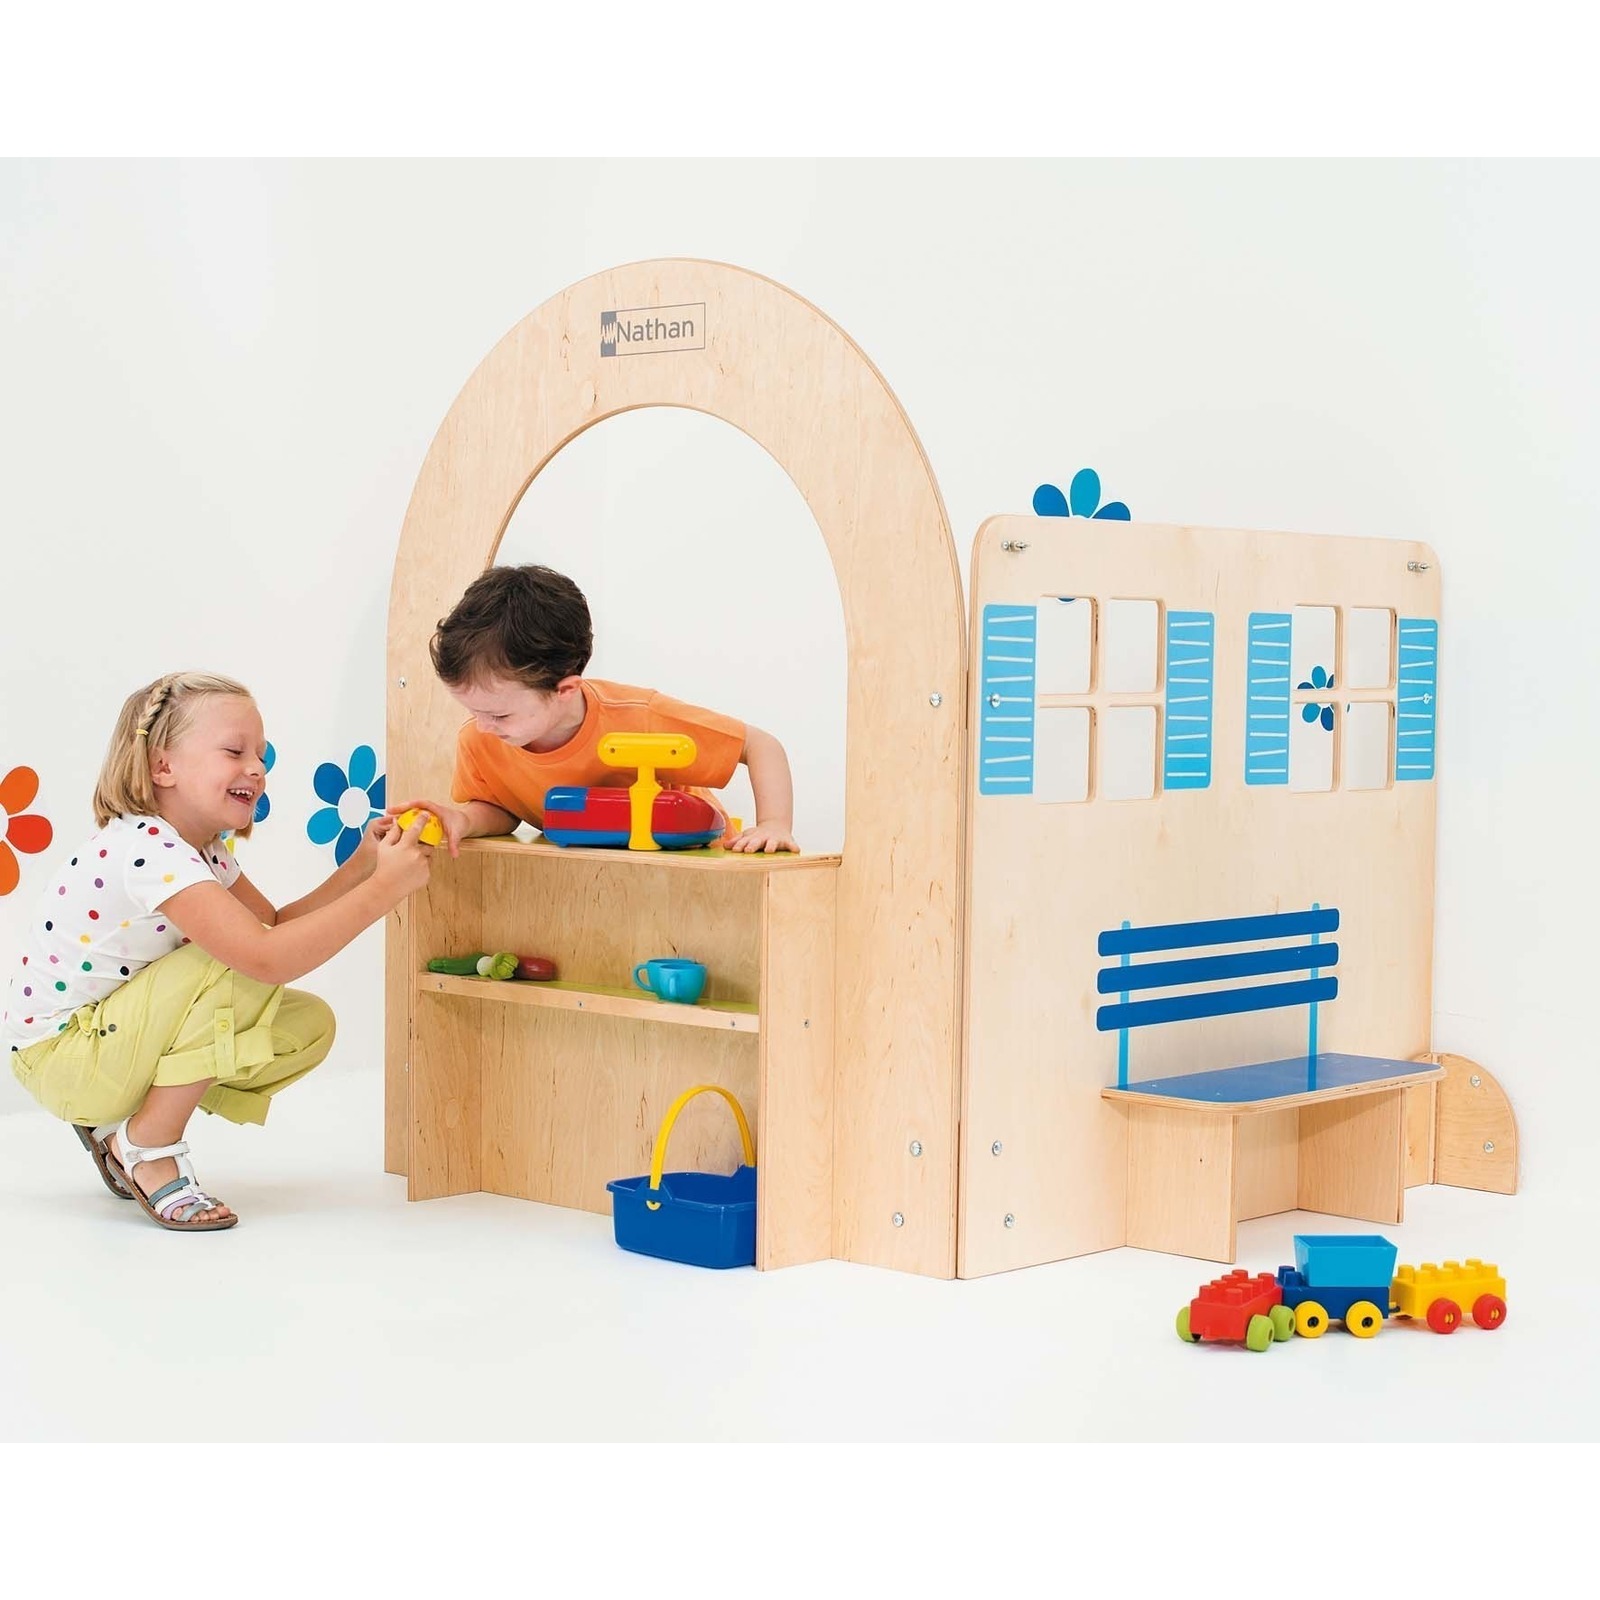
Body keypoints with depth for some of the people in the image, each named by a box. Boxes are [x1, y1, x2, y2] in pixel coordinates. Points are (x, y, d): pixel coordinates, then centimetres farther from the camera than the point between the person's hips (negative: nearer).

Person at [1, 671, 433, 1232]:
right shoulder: (146, 849, -28)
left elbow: (278, 925, 7)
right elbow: (266, 956, -36)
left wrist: (362, 864, -6)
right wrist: (383, 888, -34)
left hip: (114, 1033, 10)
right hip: (57, 1053, -10)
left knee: (307, 1024, 0)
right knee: (239, 965, -28)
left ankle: (118, 1124, 10)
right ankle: (147, 1144, -12)